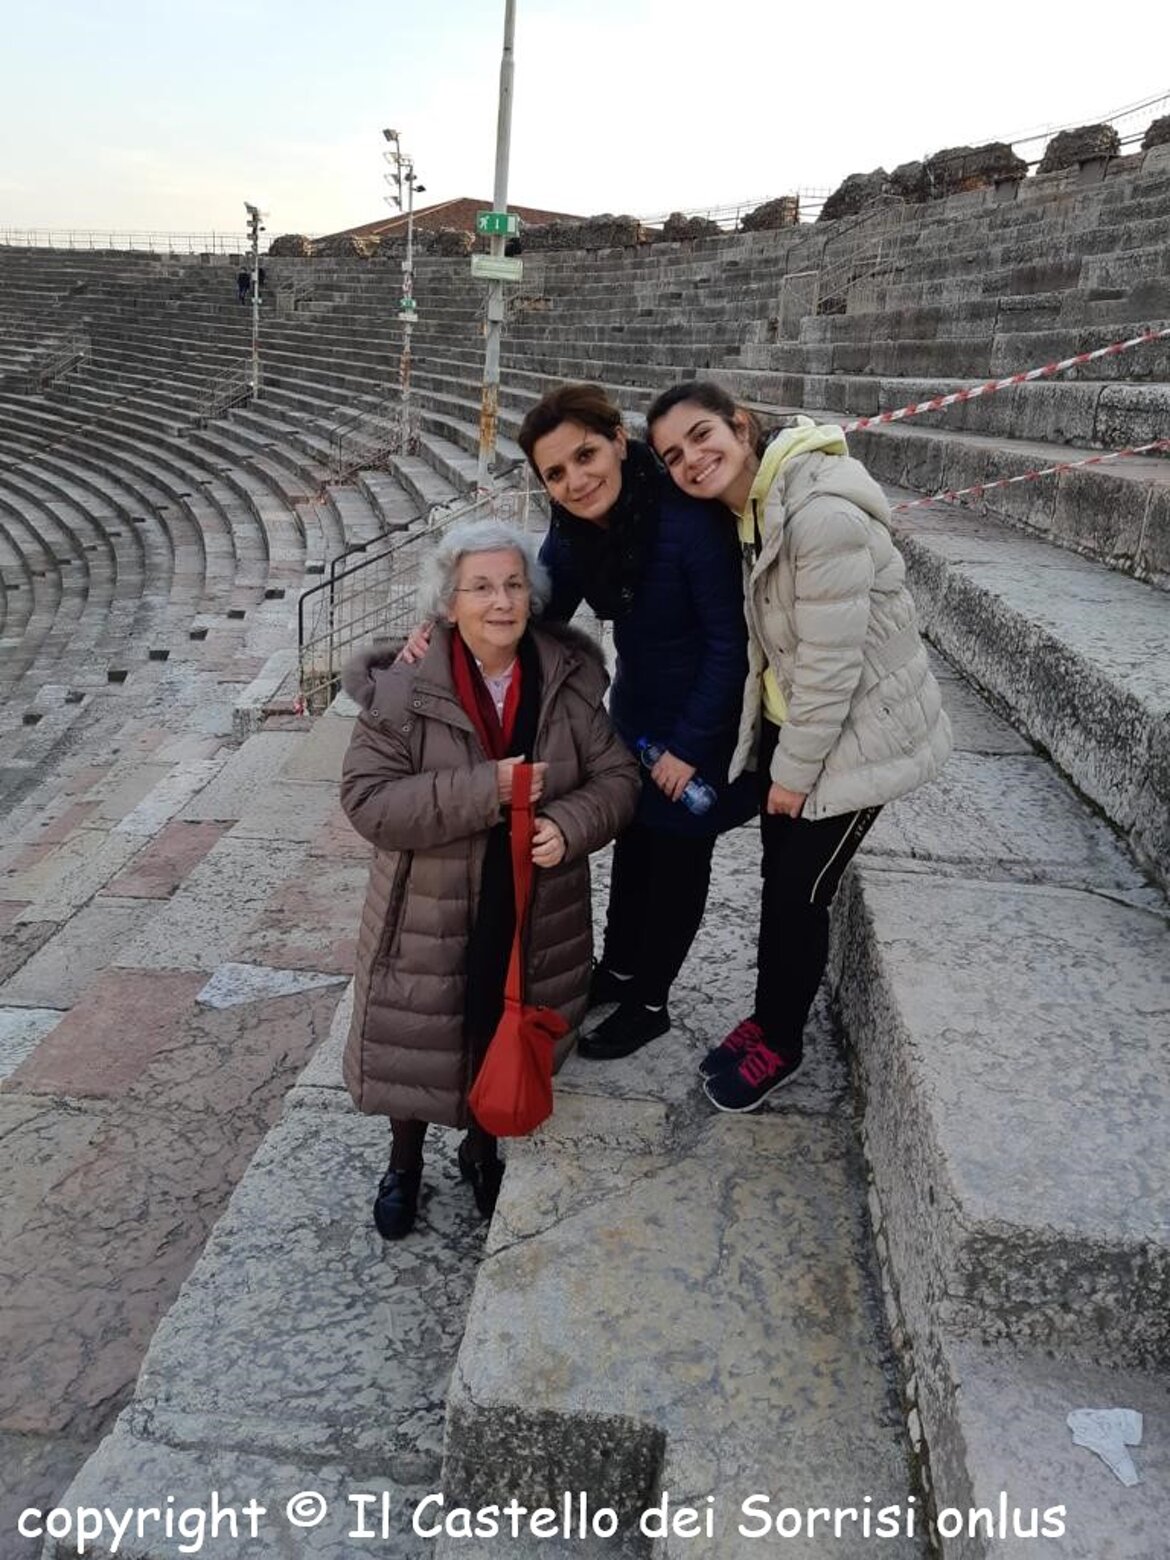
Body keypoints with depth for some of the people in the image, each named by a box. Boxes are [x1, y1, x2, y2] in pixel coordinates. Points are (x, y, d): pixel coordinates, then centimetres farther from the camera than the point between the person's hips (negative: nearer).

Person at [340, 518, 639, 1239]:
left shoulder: (569, 680, -8)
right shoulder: (403, 688, -16)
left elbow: (616, 778, -2)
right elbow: (368, 799, -19)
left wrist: (569, 825, -23)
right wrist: (485, 789, -28)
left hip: (535, 917, 2)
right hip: (430, 920, -2)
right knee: (417, 1042, 16)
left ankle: (483, 1147, 51)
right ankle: (406, 1162, 46)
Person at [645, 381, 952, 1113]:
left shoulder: (823, 516, -29)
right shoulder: (747, 509, -1)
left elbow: (832, 662, -26)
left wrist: (795, 770, -16)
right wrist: (775, 750, 8)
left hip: (857, 732, -8)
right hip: (786, 720, 8)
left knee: (801, 893, 5)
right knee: (778, 879, 18)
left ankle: (781, 1042, 28)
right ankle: (768, 1017, 38)